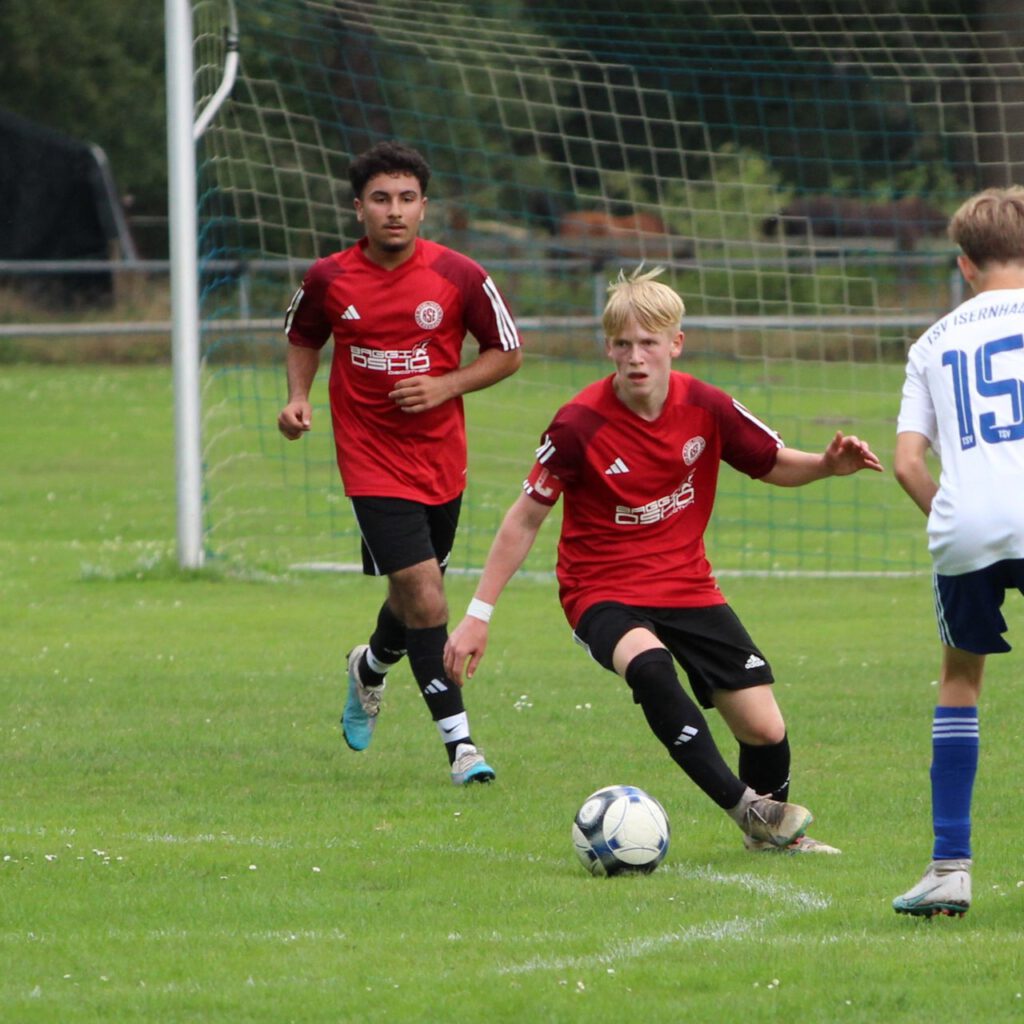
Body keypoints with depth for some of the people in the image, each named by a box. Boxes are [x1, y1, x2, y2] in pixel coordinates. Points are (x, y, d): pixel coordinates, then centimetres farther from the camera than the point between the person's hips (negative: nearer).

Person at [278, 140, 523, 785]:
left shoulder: (459, 277, -8)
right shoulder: (330, 279, -6)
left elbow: (507, 352, 2)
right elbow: (303, 338, 14)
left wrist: (445, 387, -13)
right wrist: (299, 396, -4)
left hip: (441, 459, 2)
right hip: (373, 461, -2)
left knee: (417, 595, 17)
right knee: (424, 597, -14)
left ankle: (372, 668, 51)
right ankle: (459, 739, -7)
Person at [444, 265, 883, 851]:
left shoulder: (705, 408, -6)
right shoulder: (580, 424, -15)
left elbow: (777, 465, 9)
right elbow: (526, 519, -7)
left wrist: (829, 465, -14)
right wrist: (479, 615, -8)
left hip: (688, 588, 4)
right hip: (603, 593, -4)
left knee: (765, 730, -4)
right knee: (648, 665, -38)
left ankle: (774, 831, 28)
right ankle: (746, 807, -30)